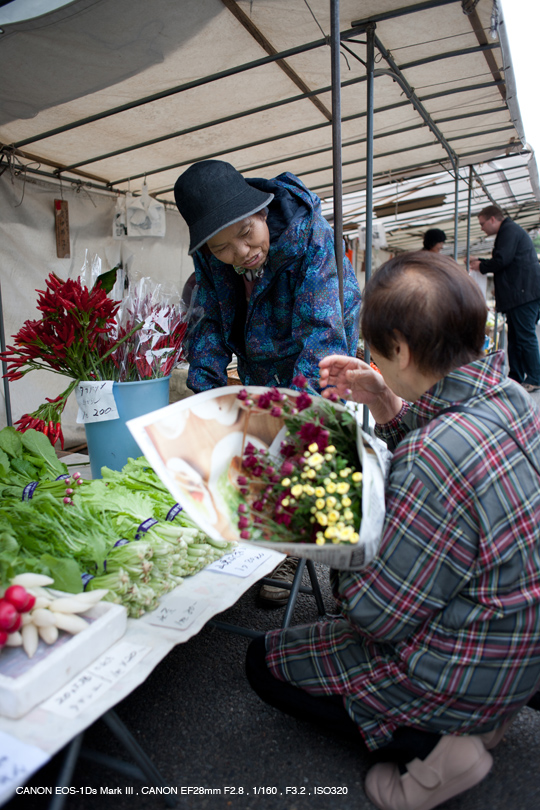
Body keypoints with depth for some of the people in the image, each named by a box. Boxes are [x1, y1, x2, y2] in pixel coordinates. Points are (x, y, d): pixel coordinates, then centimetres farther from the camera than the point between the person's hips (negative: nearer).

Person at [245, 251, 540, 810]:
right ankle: (477, 718, 18)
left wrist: (333, 567, -4)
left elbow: (383, 615, -25)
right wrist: (383, 403, -3)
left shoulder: (436, 457, -36)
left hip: (464, 676, -8)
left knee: (264, 661, 6)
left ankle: (430, 749, 1)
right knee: (354, 573, 29)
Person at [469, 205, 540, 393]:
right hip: (521, 293, 11)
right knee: (515, 337, 11)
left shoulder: (509, 230, -8)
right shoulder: (509, 231, 25)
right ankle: (515, 378, 15)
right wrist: (480, 261, 23)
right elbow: (505, 260, 27)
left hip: (524, 292, -11)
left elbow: (502, 260, -19)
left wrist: (481, 267, -3)